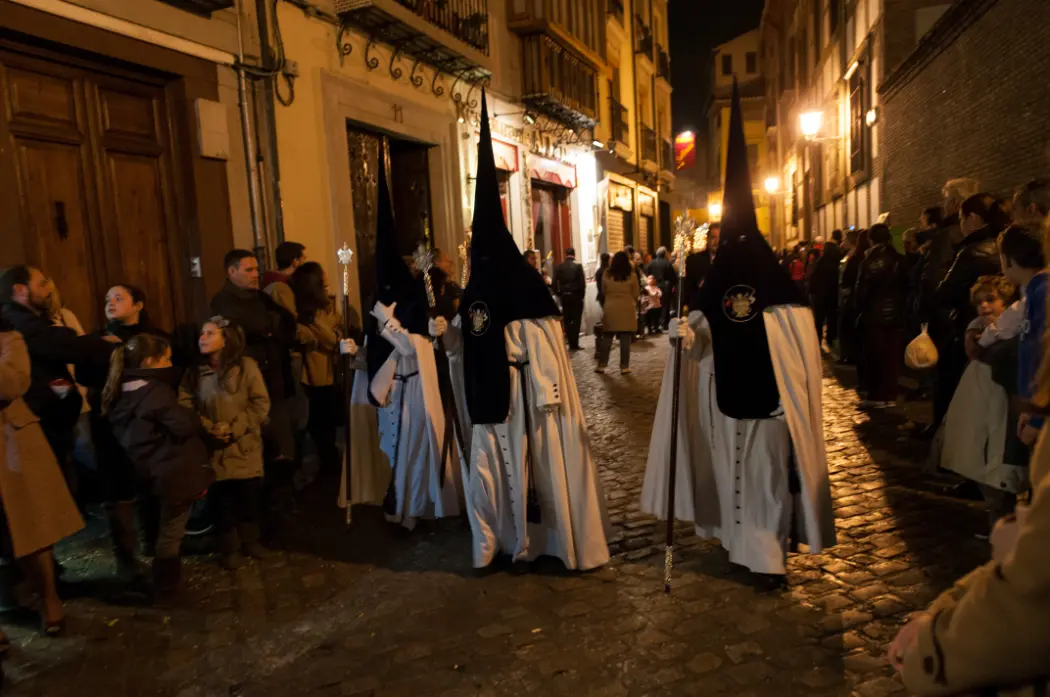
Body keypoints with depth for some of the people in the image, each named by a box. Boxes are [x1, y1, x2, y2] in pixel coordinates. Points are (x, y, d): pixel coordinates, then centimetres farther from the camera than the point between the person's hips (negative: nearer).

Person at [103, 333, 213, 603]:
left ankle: (165, 586, 33)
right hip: (174, 473, -8)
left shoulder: (124, 392, 9)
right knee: (170, 535, 5)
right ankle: (165, 592, 17)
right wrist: (193, 416, 0)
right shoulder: (155, 391, -19)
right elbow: (186, 426, -21)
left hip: (153, 473, 9)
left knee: (165, 531, 21)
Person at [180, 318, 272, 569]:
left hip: (245, 446, -1)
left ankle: (250, 541, 31)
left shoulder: (246, 366, -7)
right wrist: (208, 428, -16)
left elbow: (260, 403, -8)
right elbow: (185, 405, -2)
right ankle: (230, 548, 23)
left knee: (249, 496, 11)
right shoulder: (195, 372, 2)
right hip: (213, 448, 1)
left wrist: (234, 428, -16)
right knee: (222, 499, 7)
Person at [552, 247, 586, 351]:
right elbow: (582, 282, -10)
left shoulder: (558, 266, 2)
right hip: (576, 295, -3)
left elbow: (555, 283, -2)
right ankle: (574, 344, -1)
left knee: (567, 320, 9)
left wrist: (558, 294, 9)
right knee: (576, 320, 2)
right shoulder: (578, 265, -5)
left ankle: (571, 343, 9)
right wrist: (582, 295, 1)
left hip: (564, 296, 3)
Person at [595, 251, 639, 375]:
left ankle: (601, 365, 11)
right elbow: (636, 294, 2)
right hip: (627, 309, -2)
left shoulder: (606, 275, -1)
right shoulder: (631, 275, -5)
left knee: (606, 338, 8)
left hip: (610, 308, 2)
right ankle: (624, 366, 4)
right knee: (625, 339, 2)